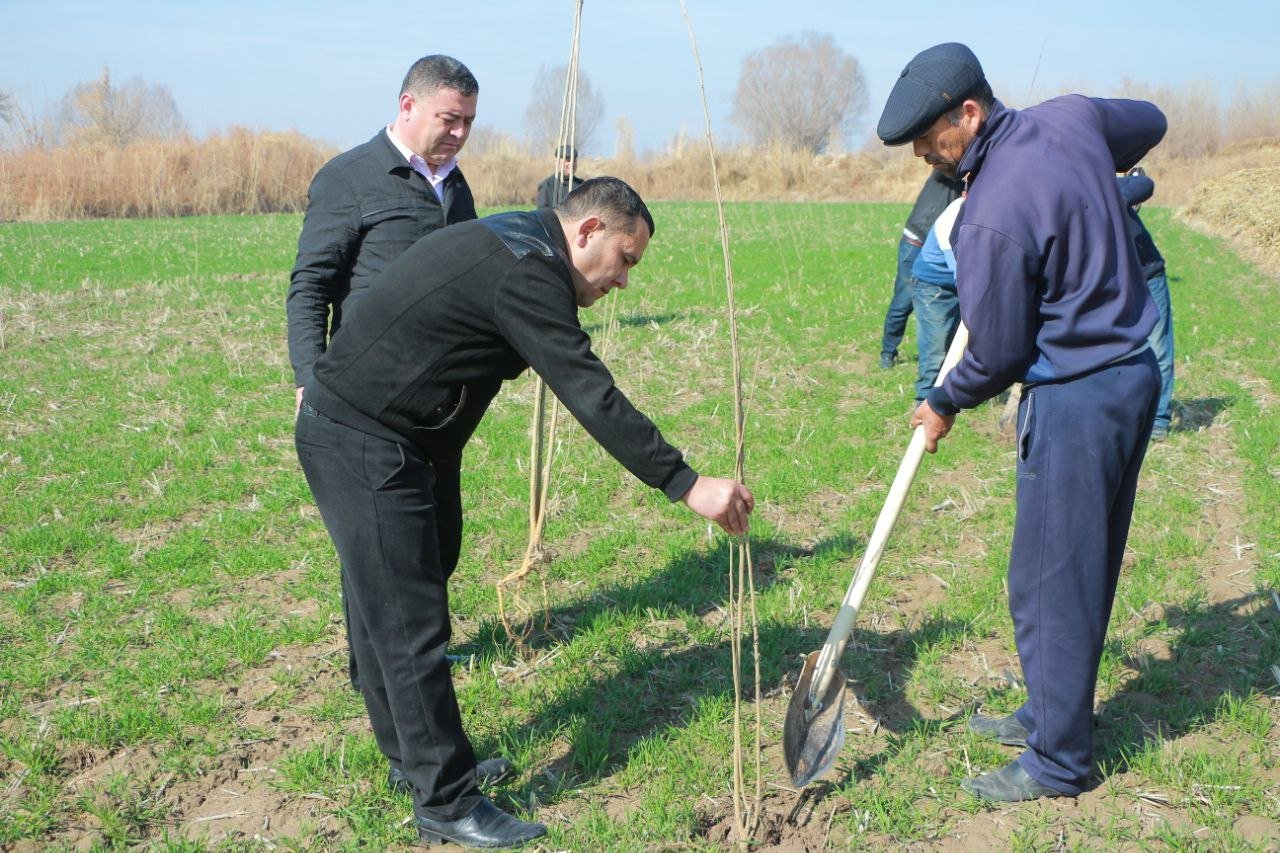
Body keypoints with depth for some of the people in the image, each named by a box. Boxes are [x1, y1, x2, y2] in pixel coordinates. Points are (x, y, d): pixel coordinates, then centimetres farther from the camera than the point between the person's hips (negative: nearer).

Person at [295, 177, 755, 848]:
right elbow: (593, 398, -26)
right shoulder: (526, 272, -21)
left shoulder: (508, 245, 13)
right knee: (411, 624, -5)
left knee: (385, 605, 19)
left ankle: (414, 754, 34)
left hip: (352, 434, 11)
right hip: (363, 446, -11)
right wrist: (687, 486, -25)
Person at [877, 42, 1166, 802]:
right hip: (1134, 373, 10)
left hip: (1075, 398, -9)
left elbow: (999, 353, -14)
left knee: (1052, 580, 2)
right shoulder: (1073, 117, 0)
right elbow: (1151, 121, 23)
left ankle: (1059, 761, 15)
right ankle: (1052, 712, 34)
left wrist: (944, 405, 4)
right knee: (1085, 565, 19)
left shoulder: (993, 217, -24)